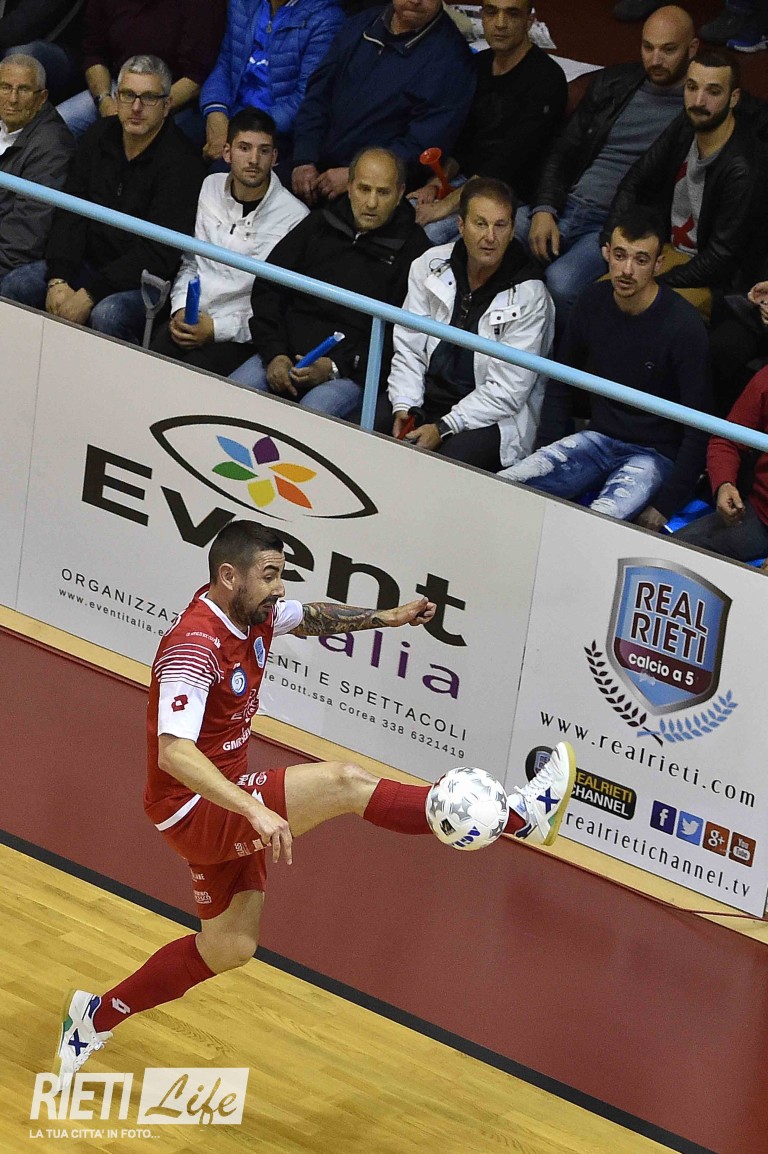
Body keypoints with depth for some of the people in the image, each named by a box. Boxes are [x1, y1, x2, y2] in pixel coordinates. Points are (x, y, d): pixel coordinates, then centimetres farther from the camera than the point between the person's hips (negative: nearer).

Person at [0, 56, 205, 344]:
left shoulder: (180, 162, -16)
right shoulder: (99, 137, 5)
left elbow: (159, 253, -21)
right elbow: (70, 215, 4)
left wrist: (90, 295, -24)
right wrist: (58, 281, -12)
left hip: (146, 280, -7)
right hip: (89, 263, 7)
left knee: (107, 315, -36)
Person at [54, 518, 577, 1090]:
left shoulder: (255, 615, 1)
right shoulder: (195, 646, -27)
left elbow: (312, 616, 26)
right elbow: (173, 751, -39)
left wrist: (385, 617, 18)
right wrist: (255, 809, -49)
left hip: (227, 803, 10)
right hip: (193, 807, -10)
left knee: (230, 946, 19)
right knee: (344, 782, -24)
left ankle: (99, 1016, 33)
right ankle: (521, 814, -26)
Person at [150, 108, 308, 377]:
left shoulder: (294, 217, -6)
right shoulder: (211, 188, 11)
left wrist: (218, 329, -13)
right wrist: (181, 309, 1)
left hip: (239, 335, -4)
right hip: (190, 322, 4)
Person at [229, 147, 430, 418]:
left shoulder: (412, 249, 4)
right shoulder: (320, 224, 16)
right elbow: (267, 291, 15)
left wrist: (336, 367, -13)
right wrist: (274, 354, -1)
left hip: (350, 373, -4)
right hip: (287, 353, 4)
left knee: (312, 413, -35)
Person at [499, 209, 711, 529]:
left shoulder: (683, 325, -16)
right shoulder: (593, 302, 1)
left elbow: (698, 427, -14)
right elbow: (561, 386, 16)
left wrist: (664, 506, -16)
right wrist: (547, 454, 4)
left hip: (654, 454, -5)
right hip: (597, 439, 5)